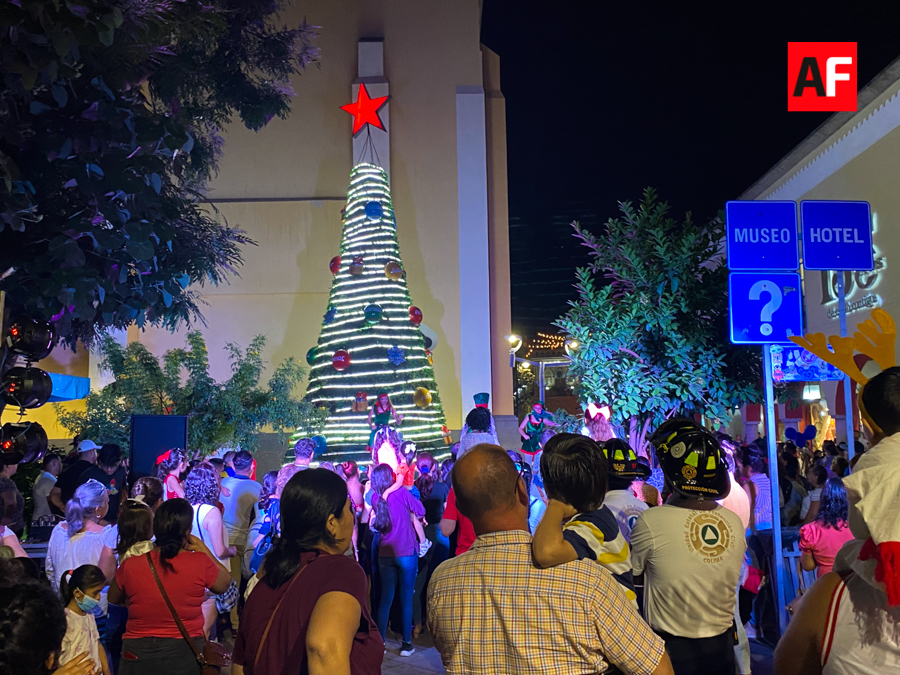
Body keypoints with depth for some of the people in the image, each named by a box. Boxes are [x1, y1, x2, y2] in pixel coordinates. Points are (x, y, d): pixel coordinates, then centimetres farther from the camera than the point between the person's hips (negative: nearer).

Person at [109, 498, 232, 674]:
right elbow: (225, 584, 4)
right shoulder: (201, 563, -17)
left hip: (138, 655, 1)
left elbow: (113, 598, 8)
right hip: (185, 654, -1)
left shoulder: (130, 566, -13)